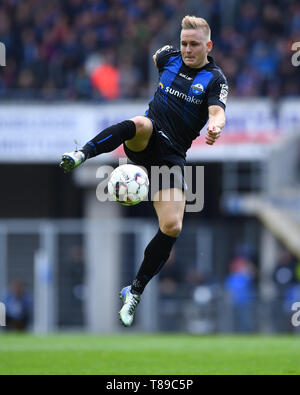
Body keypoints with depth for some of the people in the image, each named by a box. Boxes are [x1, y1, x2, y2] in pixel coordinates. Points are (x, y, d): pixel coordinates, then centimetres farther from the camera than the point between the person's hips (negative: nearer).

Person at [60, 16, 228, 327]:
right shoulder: (170, 58, 6)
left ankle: (135, 292, 3)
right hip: (146, 139, 1)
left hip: (172, 155, -1)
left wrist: (215, 127, -47)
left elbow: (217, 112, -24)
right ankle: (81, 154, -46)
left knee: (172, 227, -13)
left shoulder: (215, 79, -5)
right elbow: (156, 57, 32)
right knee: (140, 124, -39)